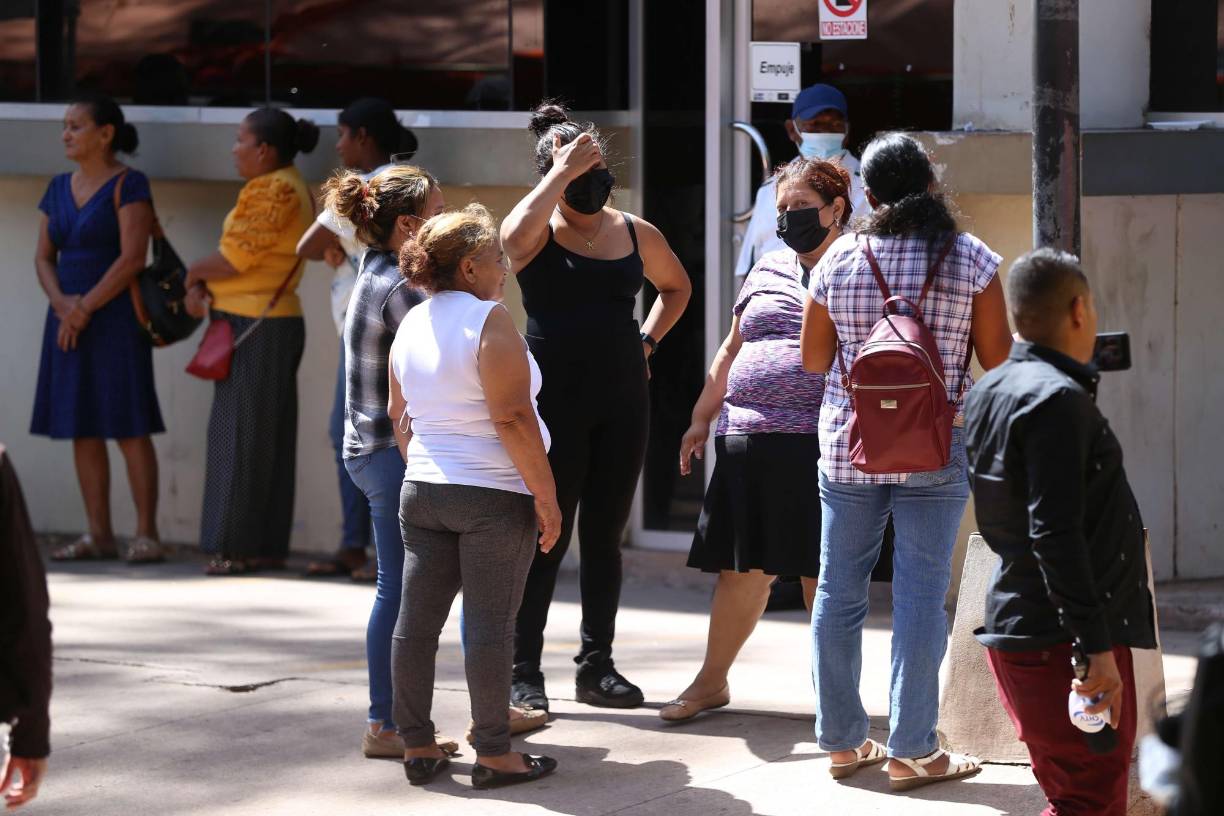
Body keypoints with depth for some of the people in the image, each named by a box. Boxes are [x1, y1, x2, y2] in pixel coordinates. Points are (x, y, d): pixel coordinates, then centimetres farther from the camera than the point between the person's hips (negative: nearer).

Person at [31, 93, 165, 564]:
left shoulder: (128, 185, -7)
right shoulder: (59, 189, 13)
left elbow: (132, 258, -15)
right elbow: (44, 258, 11)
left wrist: (86, 307, -14)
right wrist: (61, 302, -8)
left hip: (115, 318, -7)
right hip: (69, 319, 7)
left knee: (130, 428, -7)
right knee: (82, 429, 5)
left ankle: (146, 534, -5)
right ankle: (99, 535, 9)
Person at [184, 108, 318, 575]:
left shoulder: (271, 191, -16)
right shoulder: (285, 187, 16)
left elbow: (235, 258, -19)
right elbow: (236, 253, 14)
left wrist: (194, 274, -1)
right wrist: (201, 285, -1)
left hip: (257, 327, -10)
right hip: (274, 325, 10)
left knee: (241, 435, -6)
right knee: (269, 437, 10)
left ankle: (237, 547, -4)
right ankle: (267, 546, 14)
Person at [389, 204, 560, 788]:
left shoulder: (411, 325, 10)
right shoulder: (487, 319, -13)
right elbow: (512, 418, -18)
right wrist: (545, 495, -14)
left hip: (422, 492, 7)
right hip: (493, 495, -7)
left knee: (417, 619, 7)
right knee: (488, 624, -4)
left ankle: (417, 746, 12)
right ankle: (493, 755, -1)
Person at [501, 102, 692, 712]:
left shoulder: (635, 233, 8)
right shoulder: (540, 230, -5)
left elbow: (676, 287, 27)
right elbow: (514, 235, -32)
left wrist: (647, 341, 12)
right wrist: (563, 172, -23)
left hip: (622, 401, 4)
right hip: (554, 402, -4)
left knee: (605, 537, 10)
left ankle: (596, 667, 18)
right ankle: (523, 674, 3)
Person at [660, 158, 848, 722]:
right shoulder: (768, 270, 18)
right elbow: (731, 350, 23)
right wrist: (703, 417, 19)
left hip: (820, 443, -4)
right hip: (749, 440, 4)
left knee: (822, 571, 1)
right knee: (741, 568, 7)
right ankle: (712, 680, 17)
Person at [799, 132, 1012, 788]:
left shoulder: (838, 260, -1)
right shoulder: (972, 259, -6)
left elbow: (813, 359, 6)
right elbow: (997, 359, -5)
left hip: (848, 448, 2)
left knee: (839, 590, 11)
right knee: (920, 595, 1)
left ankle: (843, 740, 18)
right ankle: (910, 751, 2)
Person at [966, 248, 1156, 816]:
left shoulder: (990, 392, 12)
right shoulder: (1058, 399, -17)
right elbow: (1054, 533, -23)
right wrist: (1097, 647, -24)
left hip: (1015, 628, 10)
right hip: (1061, 641, -10)